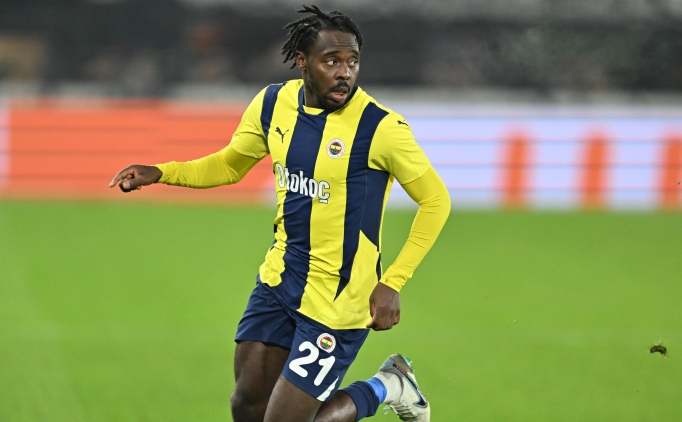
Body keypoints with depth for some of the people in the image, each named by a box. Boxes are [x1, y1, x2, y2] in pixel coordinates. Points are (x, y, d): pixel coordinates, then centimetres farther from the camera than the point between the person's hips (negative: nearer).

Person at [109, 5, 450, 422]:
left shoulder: (380, 127, -19)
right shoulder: (273, 104, -2)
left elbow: (436, 200, -10)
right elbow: (229, 165, 15)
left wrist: (392, 284, -16)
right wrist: (160, 173, 0)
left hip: (337, 301, -6)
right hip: (280, 278, 6)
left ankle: (386, 388, 21)